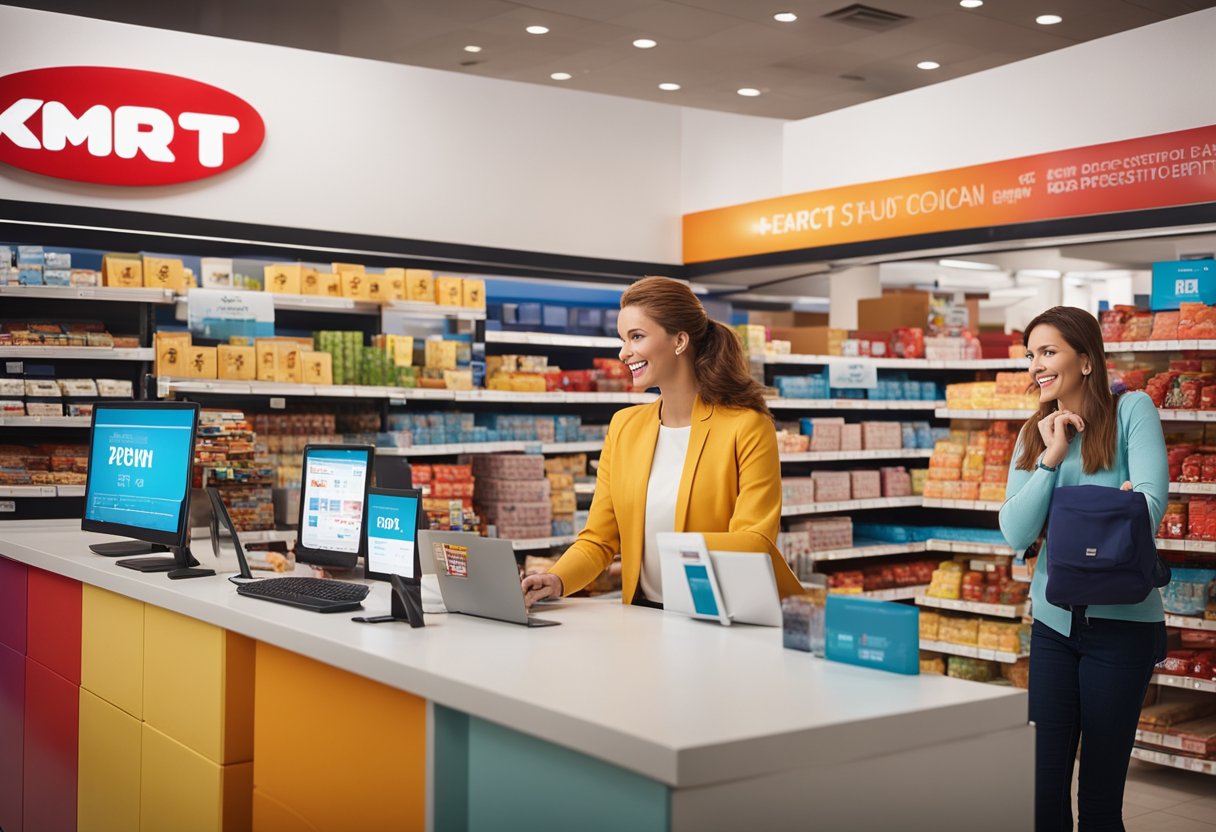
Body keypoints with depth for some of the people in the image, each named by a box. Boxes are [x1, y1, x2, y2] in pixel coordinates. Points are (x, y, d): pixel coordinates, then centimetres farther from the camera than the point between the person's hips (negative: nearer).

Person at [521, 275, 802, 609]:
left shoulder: (747, 427, -6)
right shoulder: (623, 427, 10)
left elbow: (756, 543, -13)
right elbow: (598, 540, 9)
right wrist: (557, 580, -11)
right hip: (645, 618, 5)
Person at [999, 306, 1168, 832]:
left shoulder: (1131, 412, -6)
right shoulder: (1035, 434, 8)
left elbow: (1149, 503, -17)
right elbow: (1016, 533, -3)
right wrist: (1051, 459, -10)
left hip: (1121, 623, -4)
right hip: (1054, 621, 4)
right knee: (1043, 784, 7)